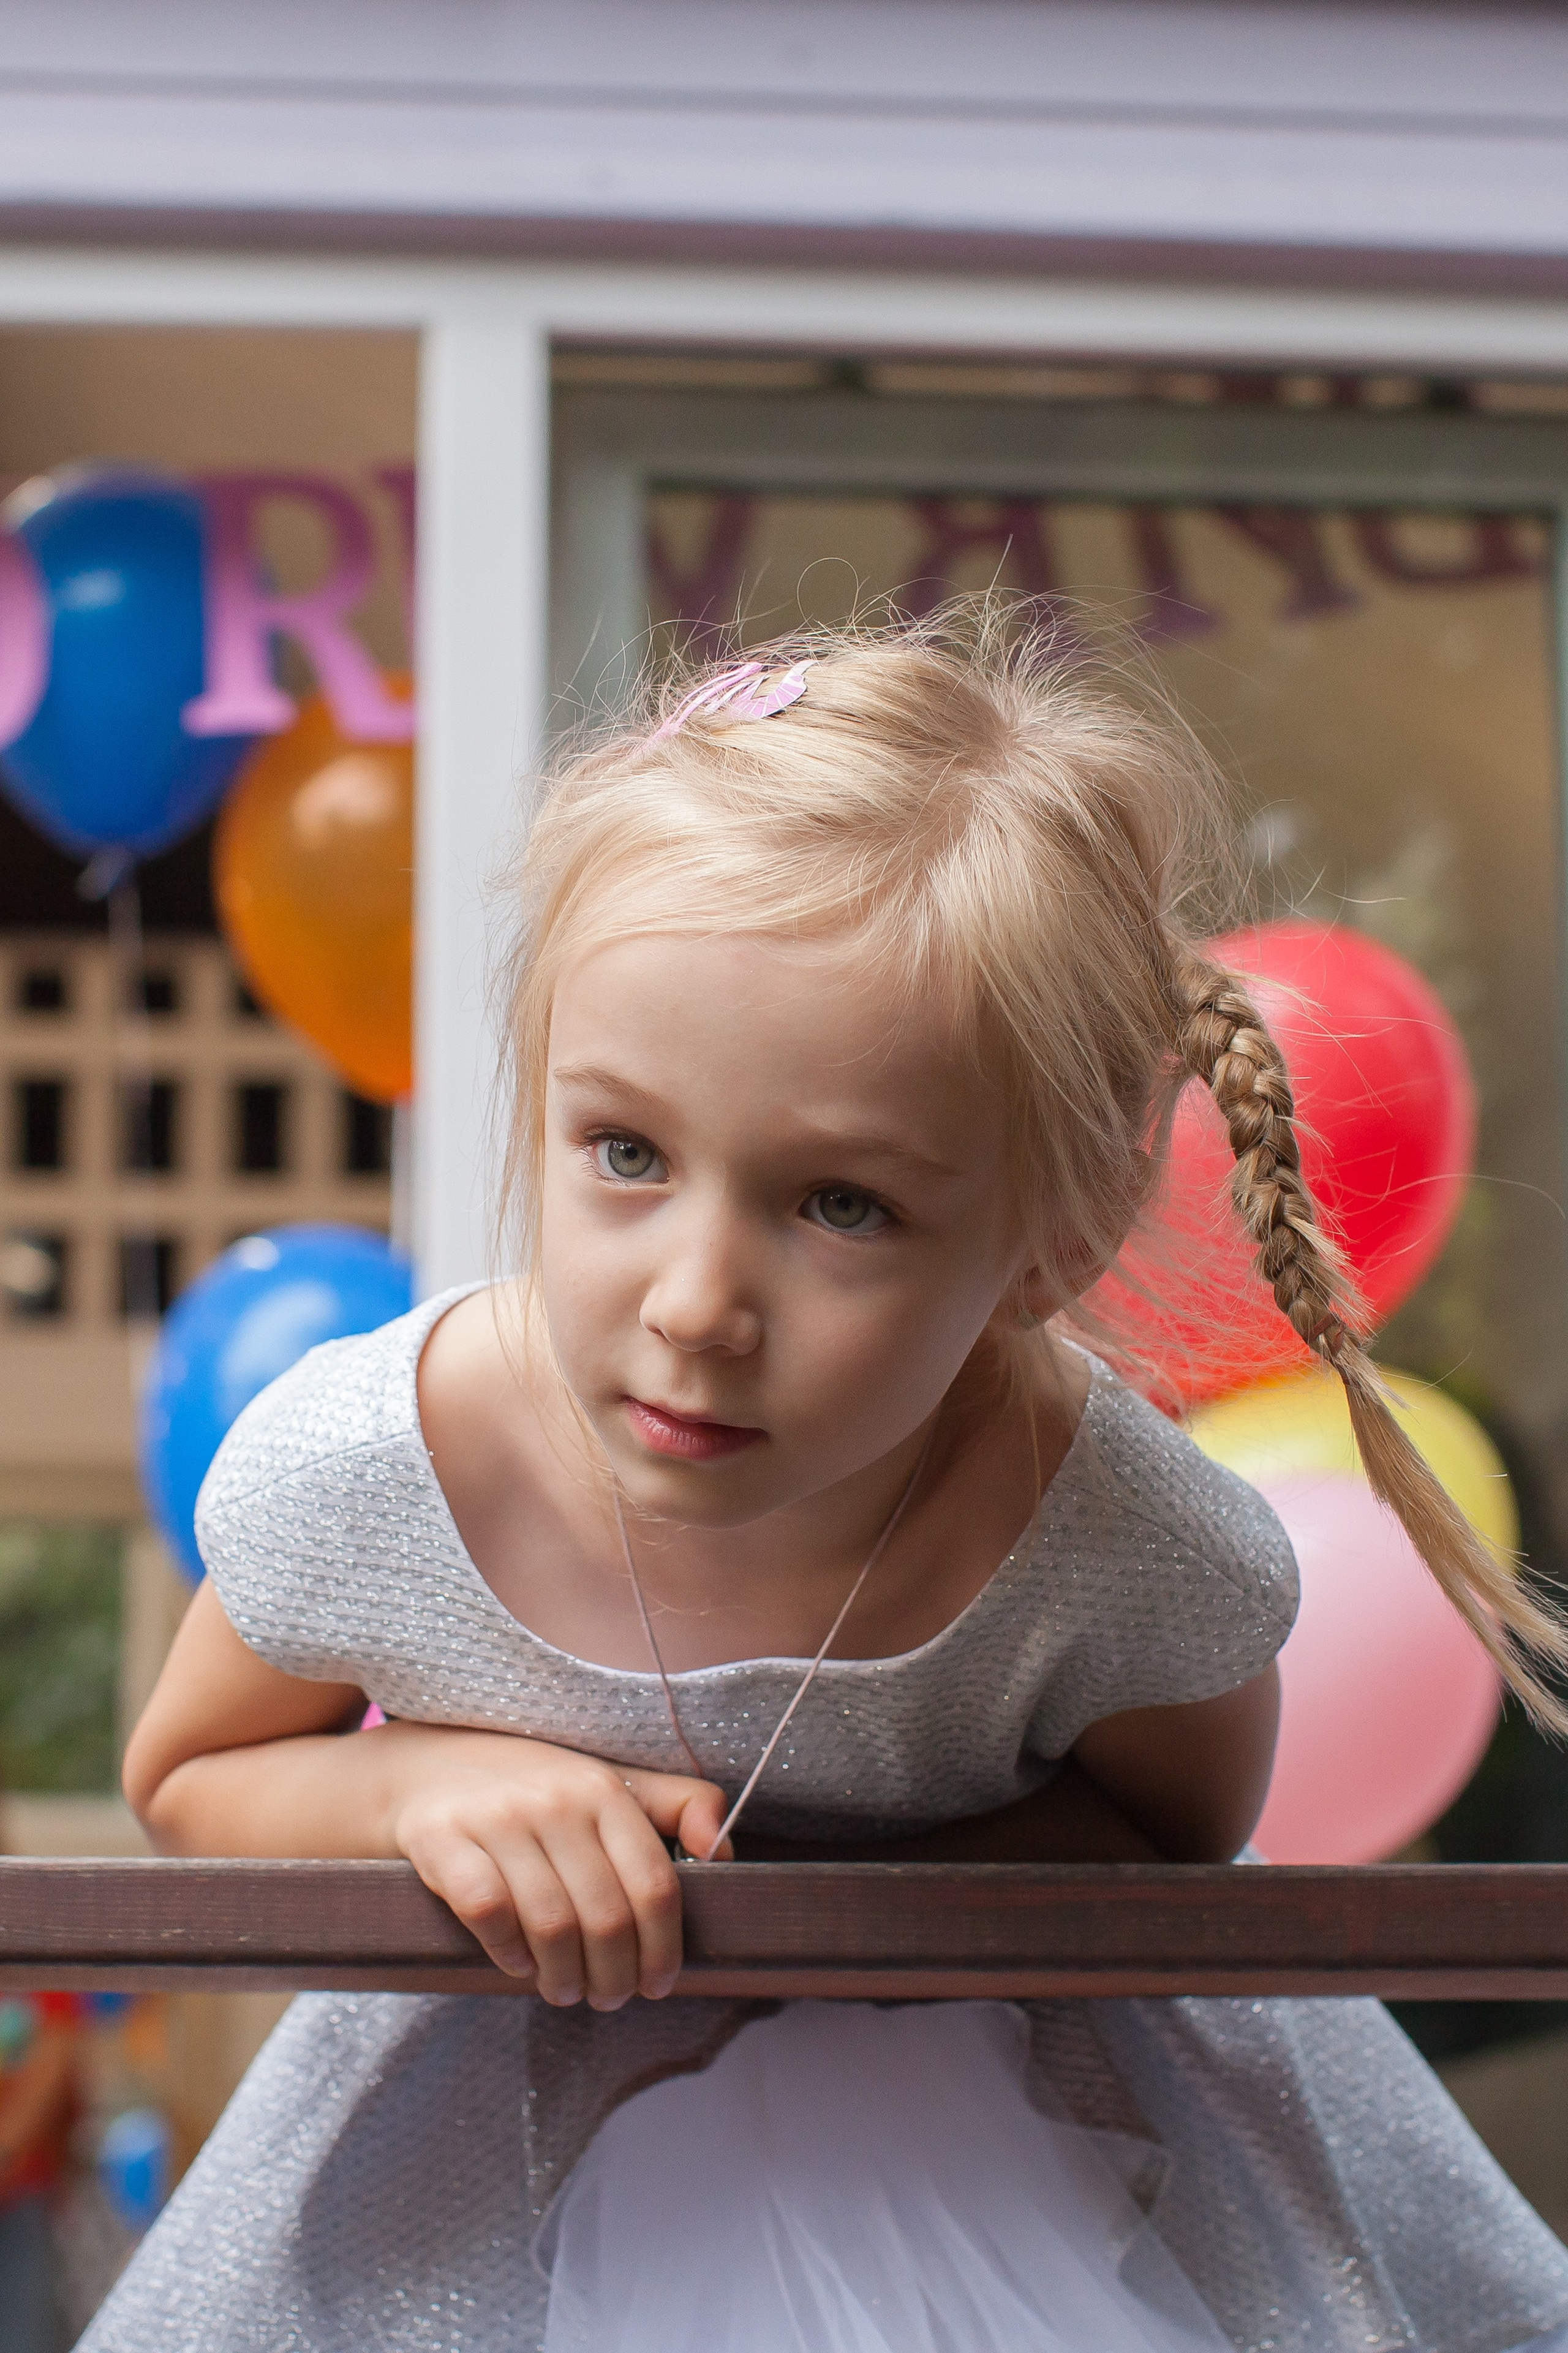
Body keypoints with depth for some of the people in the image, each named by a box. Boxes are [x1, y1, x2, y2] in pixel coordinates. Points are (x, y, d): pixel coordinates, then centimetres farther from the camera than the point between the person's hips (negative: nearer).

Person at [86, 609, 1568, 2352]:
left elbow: (1176, 1818, -9)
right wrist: (419, 1778, -30)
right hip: (512, 2070, 0)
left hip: (968, 2049, 1)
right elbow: (185, 1781, -8)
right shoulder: (352, 1474, -31)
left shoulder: (1129, 1545, -33)